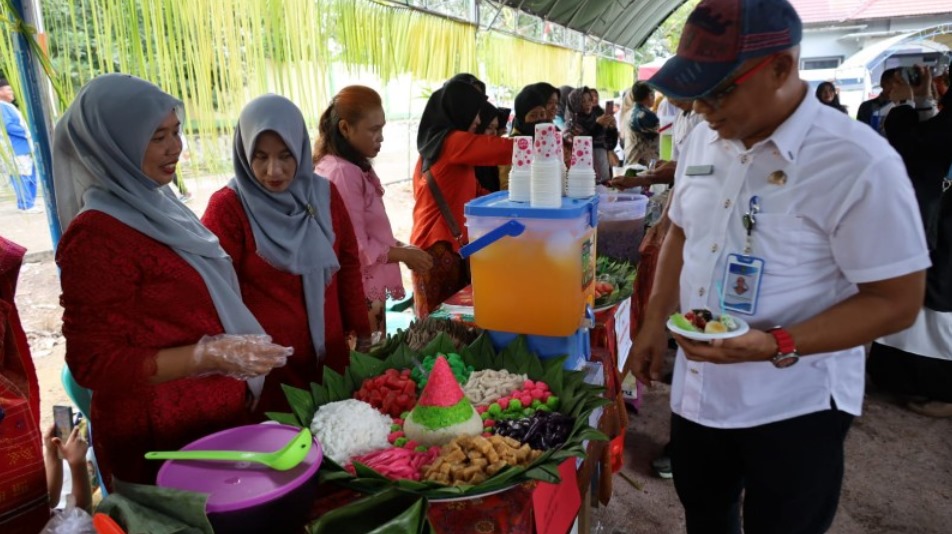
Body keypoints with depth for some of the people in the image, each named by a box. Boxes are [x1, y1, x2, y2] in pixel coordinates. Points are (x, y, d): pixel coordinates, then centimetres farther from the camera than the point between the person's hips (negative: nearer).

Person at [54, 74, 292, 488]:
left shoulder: (153, 207, 6)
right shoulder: (96, 235, -21)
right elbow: (94, 363, -21)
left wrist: (229, 352, 16)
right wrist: (211, 355, -28)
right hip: (162, 438, -8)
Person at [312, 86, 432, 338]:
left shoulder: (356, 168, 9)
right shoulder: (342, 173, -20)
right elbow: (356, 249, -21)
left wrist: (399, 246, 3)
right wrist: (403, 254, -11)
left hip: (369, 289, 9)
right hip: (357, 292, -9)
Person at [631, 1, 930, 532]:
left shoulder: (860, 163, -21)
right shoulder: (703, 139, 0)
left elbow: (897, 301, -18)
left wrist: (776, 346, -30)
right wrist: (655, 323, 4)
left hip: (793, 407, -5)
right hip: (697, 388, 6)